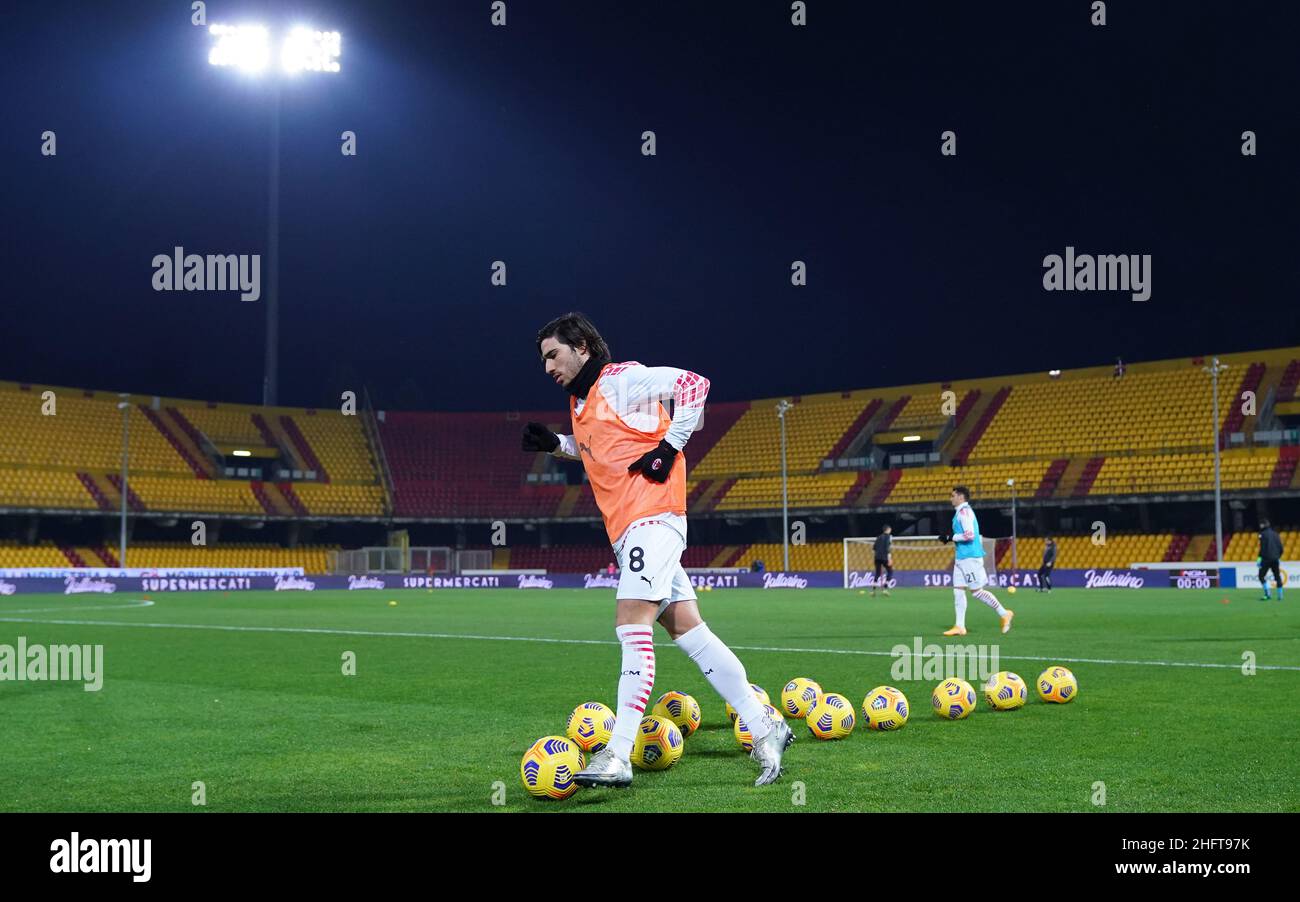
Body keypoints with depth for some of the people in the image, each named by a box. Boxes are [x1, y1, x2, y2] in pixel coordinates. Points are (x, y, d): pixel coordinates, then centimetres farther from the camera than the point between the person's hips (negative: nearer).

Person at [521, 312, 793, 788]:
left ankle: (617, 757, -20)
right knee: (687, 630, 5)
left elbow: (693, 384, -13)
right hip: (629, 530, 9)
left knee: (632, 628, -16)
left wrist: (668, 449, -15)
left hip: (651, 516, -9)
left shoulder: (620, 378, -6)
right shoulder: (580, 400, 21)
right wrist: (554, 444, 20)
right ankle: (764, 729, 10)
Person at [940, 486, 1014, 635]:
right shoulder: (962, 512, 17)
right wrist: (951, 537, 15)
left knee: (977, 591, -5)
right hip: (962, 557, 10)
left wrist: (951, 537, -15)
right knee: (958, 590, 4)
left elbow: (970, 535, -23)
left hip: (970, 558, -10)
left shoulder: (964, 512, -13)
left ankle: (1004, 614, 7)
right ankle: (960, 626, 3)